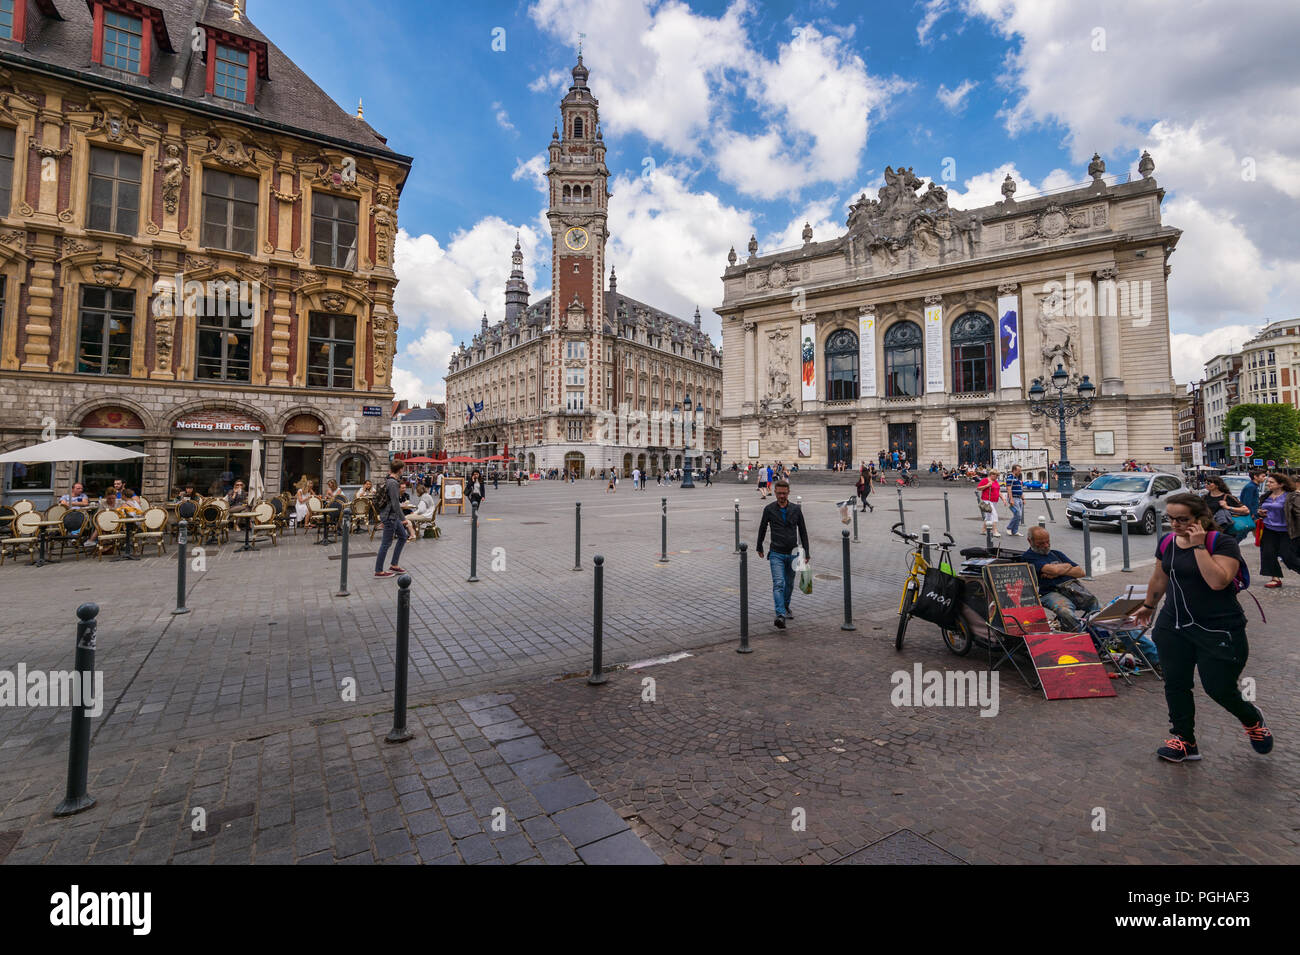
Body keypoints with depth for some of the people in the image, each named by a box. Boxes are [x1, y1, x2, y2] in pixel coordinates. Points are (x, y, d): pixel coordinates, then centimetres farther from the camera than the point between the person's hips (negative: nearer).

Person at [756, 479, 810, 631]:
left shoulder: (796, 509, 3)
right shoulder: (769, 509, -2)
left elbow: (803, 531, 9)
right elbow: (762, 529, 11)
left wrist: (806, 552, 7)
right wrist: (759, 547, 19)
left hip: (792, 553, 3)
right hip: (776, 554, -3)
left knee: (789, 584, 16)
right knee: (778, 584, -16)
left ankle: (786, 606, 40)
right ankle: (780, 615, -24)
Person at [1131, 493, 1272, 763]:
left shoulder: (1223, 542, -14)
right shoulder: (1167, 542, 2)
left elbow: (1218, 581, -28)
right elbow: (1159, 578, 16)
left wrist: (1198, 546, -25)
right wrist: (1148, 606, 25)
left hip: (1218, 631, -5)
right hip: (1173, 626, 5)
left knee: (1219, 688, 4)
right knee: (1175, 684, 6)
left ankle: (1251, 718, 38)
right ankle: (1184, 740, 19)